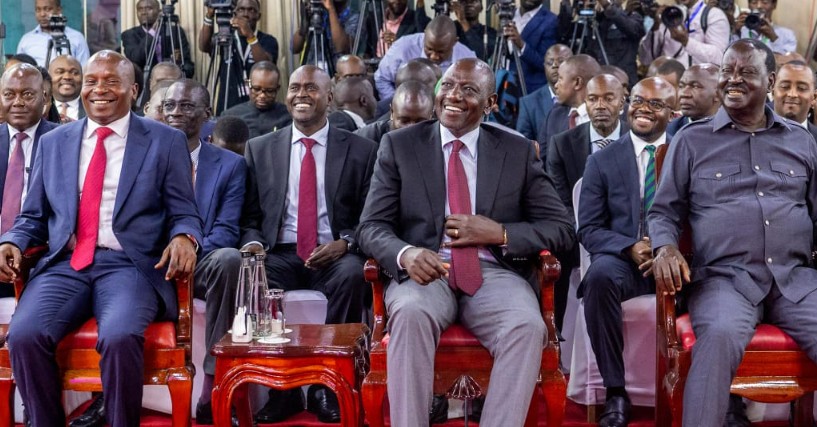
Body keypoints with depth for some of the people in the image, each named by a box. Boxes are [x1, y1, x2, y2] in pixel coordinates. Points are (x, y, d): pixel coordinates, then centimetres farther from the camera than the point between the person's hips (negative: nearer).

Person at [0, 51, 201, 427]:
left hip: (130, 266, -3)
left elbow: (184, 214, 7)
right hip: (65, 265, 3)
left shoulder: (166, 141, 8)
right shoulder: (53, 142, 18)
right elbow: (33, 216, 20)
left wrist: (184, 237, -16)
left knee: (119, 337, -33)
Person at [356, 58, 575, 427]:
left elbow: (561, 228, 9)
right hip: (425, 271, 0)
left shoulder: (519, 152, 10)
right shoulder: (399, 145, 9)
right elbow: (371, 227, 3)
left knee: (528, 326, -31)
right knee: (410, 313, -35)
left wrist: (499, 233, -9)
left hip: (494, 273, 1)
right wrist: (405, 254, -21)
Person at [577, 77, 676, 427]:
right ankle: (616, 392, -24)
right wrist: (630, 248, -16)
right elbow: (588, 229, 4)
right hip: (621, 260, 0)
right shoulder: (602, 161, 9)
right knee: (600, 275, -36)